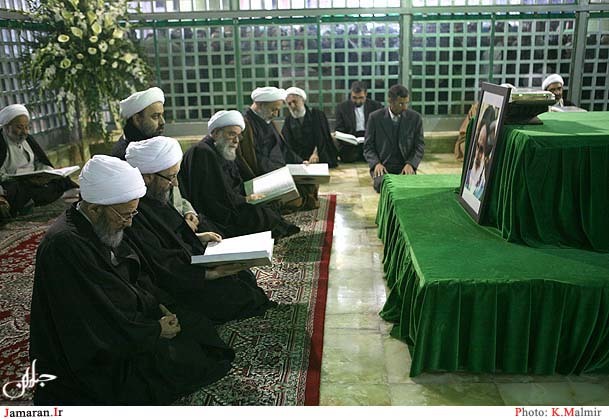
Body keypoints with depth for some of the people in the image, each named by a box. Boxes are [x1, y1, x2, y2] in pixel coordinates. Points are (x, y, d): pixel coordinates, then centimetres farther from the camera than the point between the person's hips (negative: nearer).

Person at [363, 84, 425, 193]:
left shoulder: (415, 117, 3)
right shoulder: (375, 117, 0)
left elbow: (419, 146, 5)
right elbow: (368, 146, 2)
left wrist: (410, 164, -14)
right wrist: (376, 163, -16)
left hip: (405, 167, 1)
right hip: (382, 167, -1)